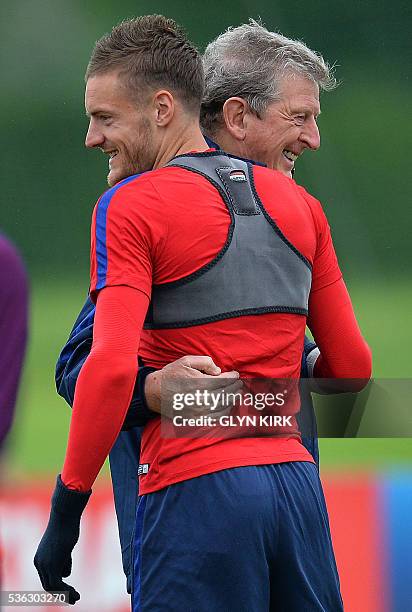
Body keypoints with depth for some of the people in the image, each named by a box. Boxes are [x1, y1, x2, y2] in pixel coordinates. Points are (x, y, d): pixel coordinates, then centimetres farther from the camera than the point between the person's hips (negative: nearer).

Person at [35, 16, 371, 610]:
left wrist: (66, 509, -11)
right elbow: (352, 365, 16)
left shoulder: (129, 207, -5)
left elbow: (111, 367, -17)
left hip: (196, 490, -6)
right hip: (299, 481, 6)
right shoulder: (300, 203, 14)